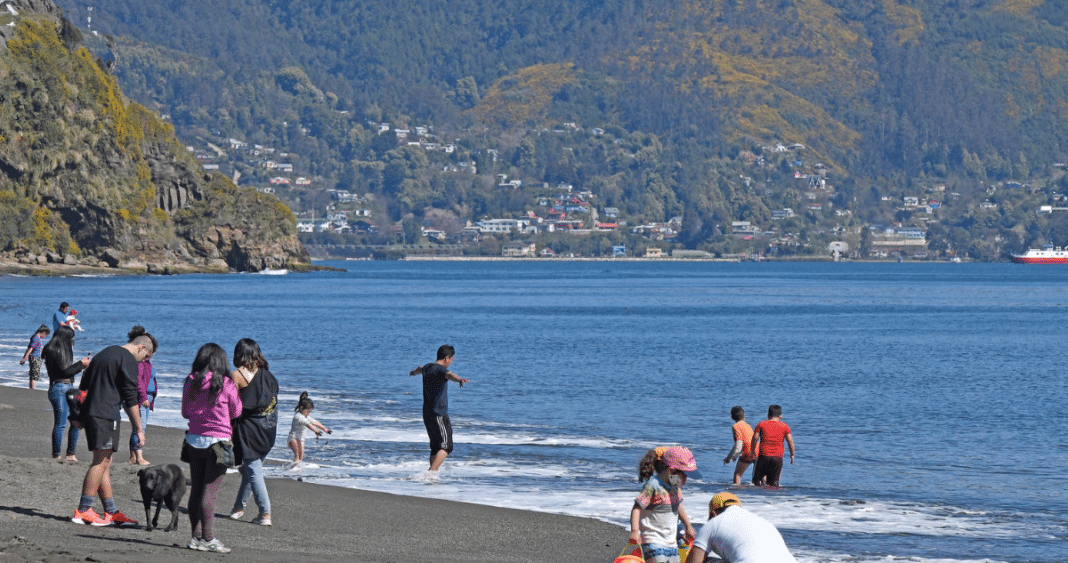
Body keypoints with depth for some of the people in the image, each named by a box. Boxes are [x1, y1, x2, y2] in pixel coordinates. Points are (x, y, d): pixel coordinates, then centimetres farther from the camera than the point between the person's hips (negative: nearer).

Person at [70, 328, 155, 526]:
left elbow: (84, 385, 25)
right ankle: (83, 510, -10)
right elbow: (130, 398, -10)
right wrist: (139, 430, -7)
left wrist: (79, 414, 28)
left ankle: (111, 512, 12)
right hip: (106, 415, -9)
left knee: (104, 464, 10)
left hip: (89, 412, 9)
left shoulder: (104, 353, 22)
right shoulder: (128, 360, -6)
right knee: (101, 461, -7)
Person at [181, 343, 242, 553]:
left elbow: (185, 412, 13)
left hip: (194, 440, 4)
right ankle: (208, 539, -5)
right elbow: (236, 412, 3)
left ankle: (196, 536, 11)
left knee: (196, 490, 9)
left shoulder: (190, 383, 3)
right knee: (210, 492, -5)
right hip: (217, 441, -4)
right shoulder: (226, 384, -9)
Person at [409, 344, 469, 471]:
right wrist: (460, 379, -60)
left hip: (427, 414, 9)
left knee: (435, 447, 14)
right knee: (446, 446, -11)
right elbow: (449, 375, -38)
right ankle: (431, 471, -24)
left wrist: (414, 372, 66)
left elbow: (420, 368, 41)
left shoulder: (427, 368, 15)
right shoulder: (440, 370, -13)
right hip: (439, 415, -9)